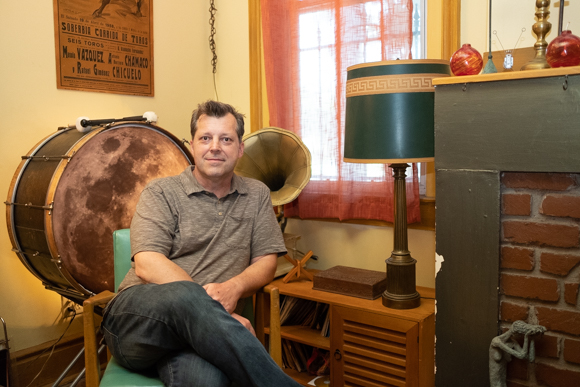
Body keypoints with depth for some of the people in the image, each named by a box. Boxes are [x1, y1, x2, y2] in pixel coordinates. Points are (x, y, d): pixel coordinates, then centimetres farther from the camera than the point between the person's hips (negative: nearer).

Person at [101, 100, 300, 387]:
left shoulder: (257, 195, 16)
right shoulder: (161, 192, 5)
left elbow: (266, 260, 12)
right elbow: (147, 265, -8)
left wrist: (234, 287, -12)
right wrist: (211, 307, -20)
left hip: (200, 329, 0)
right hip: (139, 318, 0)